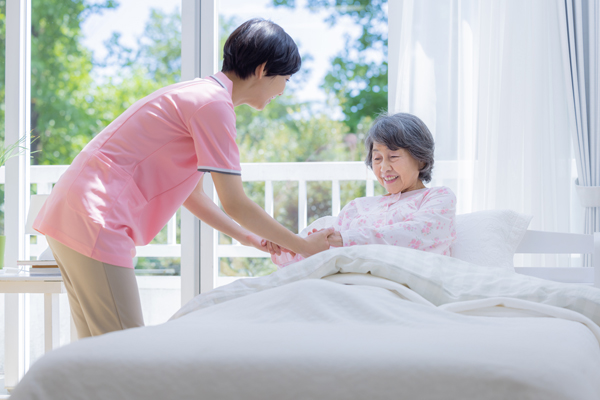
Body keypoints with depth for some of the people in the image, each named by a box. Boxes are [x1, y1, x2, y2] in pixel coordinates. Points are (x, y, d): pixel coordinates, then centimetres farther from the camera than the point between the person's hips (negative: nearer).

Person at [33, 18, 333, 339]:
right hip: (94, 223, -11)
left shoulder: (197, 94, 20)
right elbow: (235, 204, -10)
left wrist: (246, 237, 26)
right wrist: (304, 247, 0)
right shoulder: (214, 102, -11)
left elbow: (192, 194, 25)